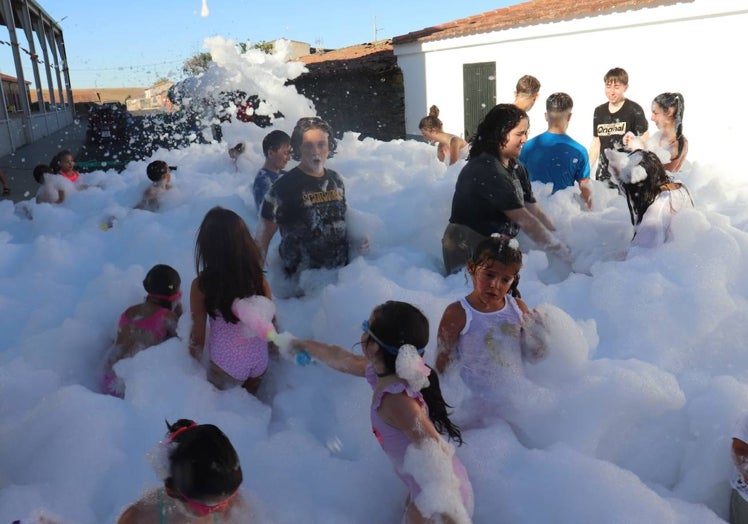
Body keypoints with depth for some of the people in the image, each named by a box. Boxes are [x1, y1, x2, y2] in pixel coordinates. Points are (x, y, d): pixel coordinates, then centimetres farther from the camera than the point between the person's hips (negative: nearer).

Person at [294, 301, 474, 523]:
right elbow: (339, 358, 11)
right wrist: (302, 344, 25)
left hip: (440, 494, -8)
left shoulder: (397, 399, -34)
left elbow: (435, 455, -33)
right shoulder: (383, 369, -7)